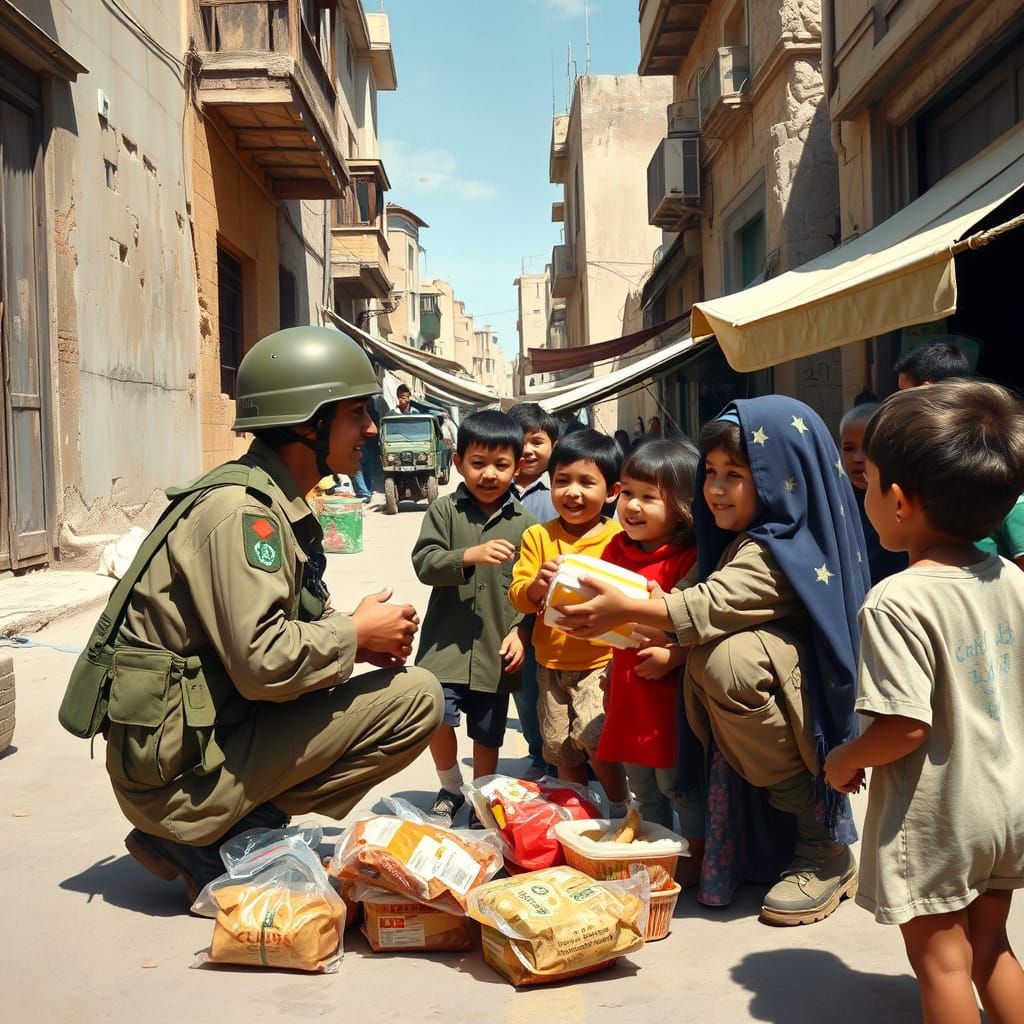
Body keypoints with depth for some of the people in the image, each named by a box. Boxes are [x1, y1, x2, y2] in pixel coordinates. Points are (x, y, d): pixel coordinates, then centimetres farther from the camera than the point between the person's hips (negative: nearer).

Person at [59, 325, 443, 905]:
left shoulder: (277, 503, 11)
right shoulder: (242, 510, -19)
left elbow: (294, 620, 15)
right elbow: (262, 661, -27)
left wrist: (360, 636, -3)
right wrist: (355, 634, -12)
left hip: (212, 725, 10)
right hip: (178, 764, -10)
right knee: (416, 698, -14)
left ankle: (227, 827, 10)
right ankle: (208, 843, -6)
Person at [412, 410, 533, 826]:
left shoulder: (522, 521, 2)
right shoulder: (444, 511, -1)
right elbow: (423, 563, -11)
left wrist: (520, 631, -5)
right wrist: (470, 556, -25)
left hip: (498, 646, 1)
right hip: (447, 640, -1)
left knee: (488, 735, 11)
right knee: (437, 717, -11)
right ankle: (450, 789, 18)